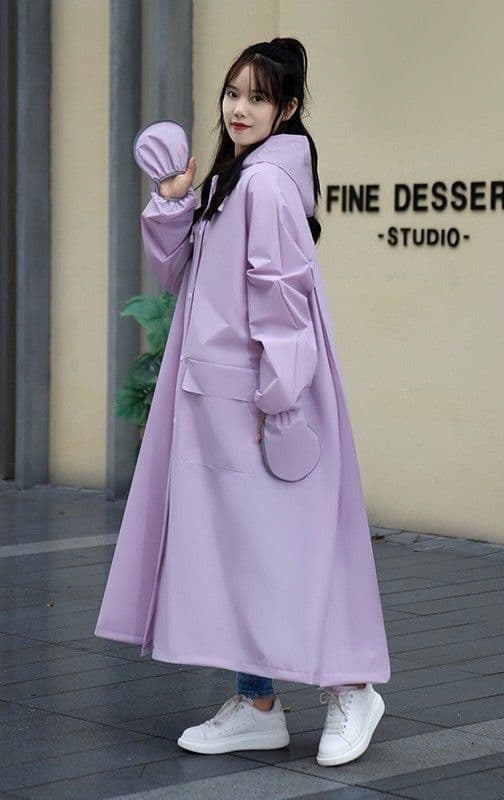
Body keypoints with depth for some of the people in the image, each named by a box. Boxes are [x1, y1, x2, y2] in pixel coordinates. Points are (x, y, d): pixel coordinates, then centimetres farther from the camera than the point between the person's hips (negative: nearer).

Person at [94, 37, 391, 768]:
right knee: (231, 541, 10)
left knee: (267, 541, -5)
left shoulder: (266, 182, -14)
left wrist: (275, 399, -21)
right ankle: (255, 705, 17)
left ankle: (349, 689, 6)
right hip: (217, 394, 10)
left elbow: (282, 293, -19)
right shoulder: (230, 180, 16)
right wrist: (171, 205, 3)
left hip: (255, 395, -10)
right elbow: (179, 274, 19)